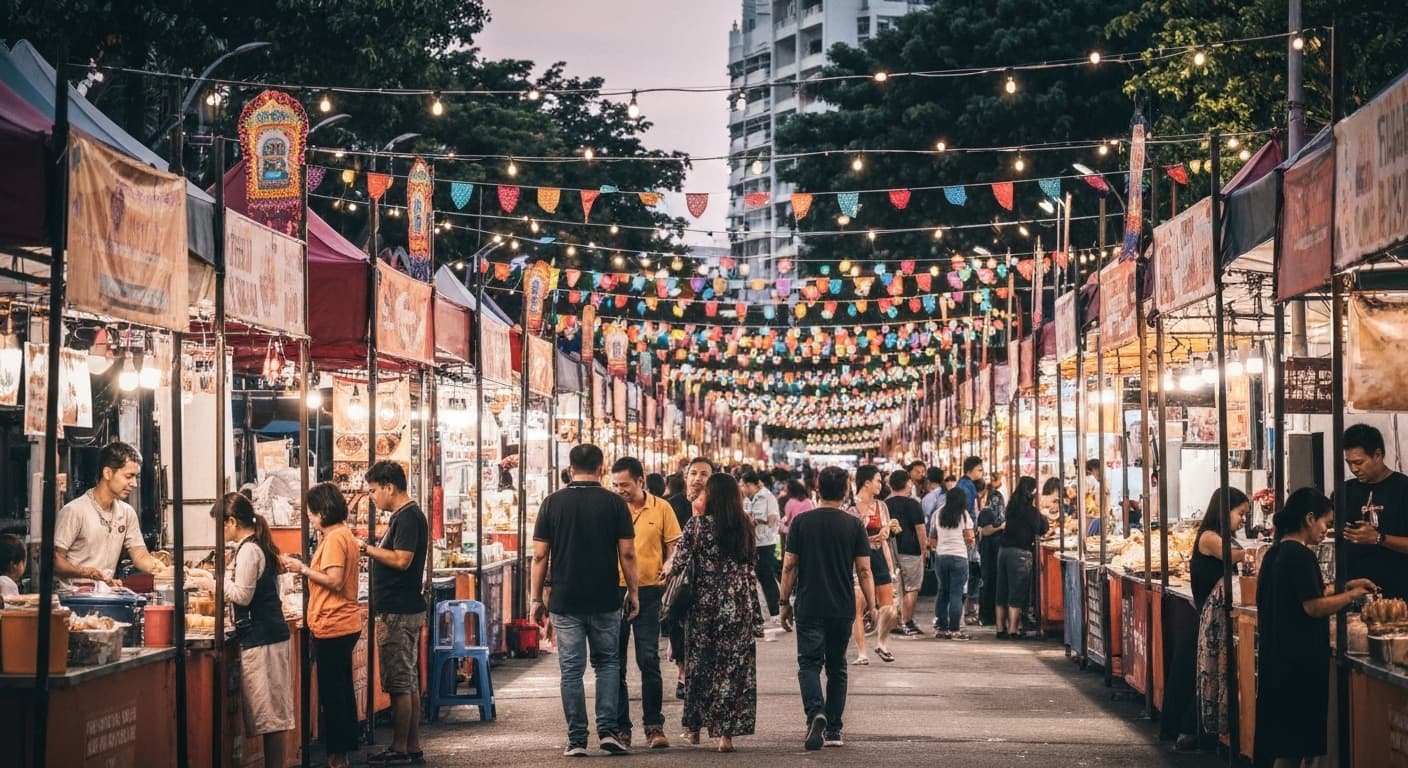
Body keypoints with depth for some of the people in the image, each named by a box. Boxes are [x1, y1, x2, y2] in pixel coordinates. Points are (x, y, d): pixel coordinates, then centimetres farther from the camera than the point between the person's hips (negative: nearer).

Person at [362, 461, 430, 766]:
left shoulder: (408, 517, -15)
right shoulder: (405, 515, 17)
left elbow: (401, 559, -23)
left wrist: (368, 548, -16)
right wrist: (373, 553, 10)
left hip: (398, 613, -11)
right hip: (403, 611, 11)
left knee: (399, 684, -6)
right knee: (408, 682, 12)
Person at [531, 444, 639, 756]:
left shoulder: (553, 503, 0)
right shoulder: (614, 503, -2)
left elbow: (540, 555, 0)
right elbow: (627, 553, -3)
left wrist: (537, 598, 6)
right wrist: (633, 592, 7)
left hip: (565, 602, 0)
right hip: (605, 601, 0)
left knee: (571, 669, 4)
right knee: (608, 663, 14)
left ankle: (576, 740, 4)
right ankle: (607, 730, 3)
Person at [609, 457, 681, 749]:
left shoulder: (660, 508, 1)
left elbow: (673, 546, 6)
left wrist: (667, 569, -13)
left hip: (648, 592, -1)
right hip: (614, 591, 1)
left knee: (649, 662, -2)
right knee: (614, 663, 4)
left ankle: (654, 725, 6)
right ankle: (620, 728, 12)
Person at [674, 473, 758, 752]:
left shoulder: (697, 525, -8)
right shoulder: (746, 526, 2)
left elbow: (679, 564, -11)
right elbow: (752, 565, 8)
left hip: (704, 603, -1)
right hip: (739, 605, 1)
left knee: (699, 664, 12)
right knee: (733, 665, 3)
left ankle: (694, 728, 21)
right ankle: (726, 731, -2)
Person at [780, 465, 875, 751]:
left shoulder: (801, 522, -2)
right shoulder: (853, 525, -2)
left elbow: (789, 566, -1)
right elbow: (864, 570, -3)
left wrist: (785, 602, 7)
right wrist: (871, 605, 5)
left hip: (809, 608, -1)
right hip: (842, 609, 1)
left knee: (809, 663, 1)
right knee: (836, 668, 13)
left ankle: (815, 713, -25)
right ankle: (833, 730, 15)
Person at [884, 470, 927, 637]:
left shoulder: (885, 504, 7)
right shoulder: (912, 504, -9)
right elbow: (920, 529, -11)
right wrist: (923, 549, -3)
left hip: (892, 549, 5)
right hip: (910, 550, -5)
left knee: (897, 588, 13)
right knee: (911, 588, 1)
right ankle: (907, 624, -1)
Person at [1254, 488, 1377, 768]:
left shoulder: (1275, 553, 12)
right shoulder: (1301, 555, -16)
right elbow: (1314, 607, -19)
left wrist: (1341, 588, 15)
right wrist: (1351, 595, -6)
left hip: (1277, 657, 9)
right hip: (1300, 661, -9)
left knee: (1284, 743, 13)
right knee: (1300, 745, -3)